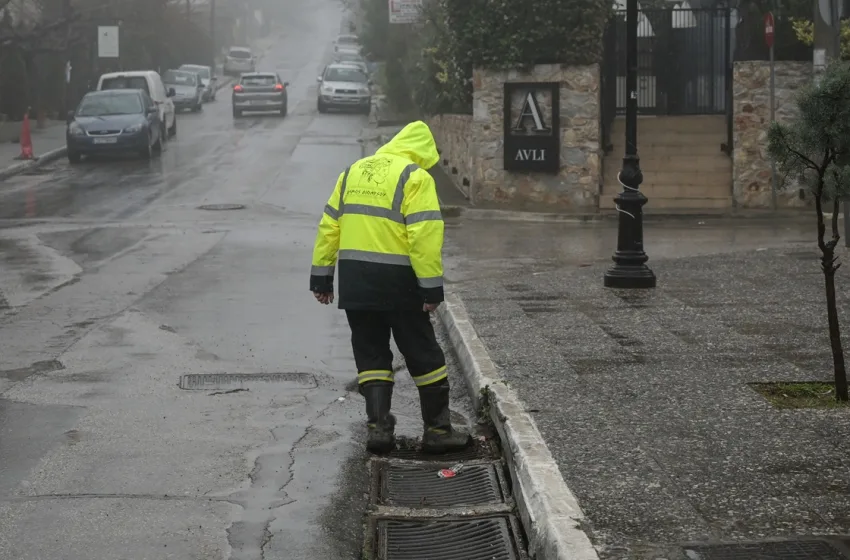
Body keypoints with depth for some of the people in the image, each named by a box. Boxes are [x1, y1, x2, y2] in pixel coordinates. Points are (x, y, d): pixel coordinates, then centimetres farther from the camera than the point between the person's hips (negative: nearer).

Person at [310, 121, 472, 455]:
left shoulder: (353, 172, 14)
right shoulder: (415, 177, -6)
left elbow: (329, 226, 13)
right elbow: (425, 235, -16)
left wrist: (321, 277, 16)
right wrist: (432, 287, -14)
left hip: (354, 280, 5)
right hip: (396, 280, -5)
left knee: (371, 355, 13)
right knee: (423, 355, 6)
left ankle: (379, 427, 5)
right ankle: (437, 430, 12)